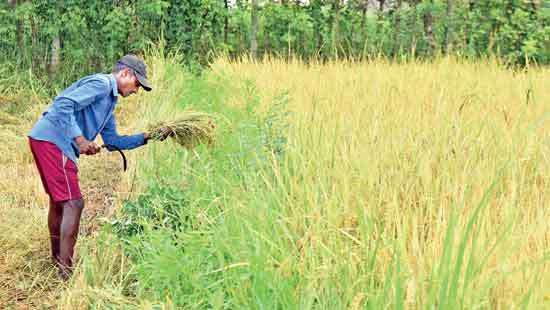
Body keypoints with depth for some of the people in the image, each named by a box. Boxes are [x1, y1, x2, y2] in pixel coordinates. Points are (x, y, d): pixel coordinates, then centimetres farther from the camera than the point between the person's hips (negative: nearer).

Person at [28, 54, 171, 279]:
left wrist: (146, 137, 16)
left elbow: (112, 141, 21)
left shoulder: (109, 100, 22)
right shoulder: (101, 84, -10)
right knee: (73, 203, -11)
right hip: (51, 140, -11)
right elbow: (64, 104, -22)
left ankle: (58, 258, 38)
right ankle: (66, 273, -9)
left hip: (48, 142, 11)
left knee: (58, 200, 22)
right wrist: (79, 139, -25)